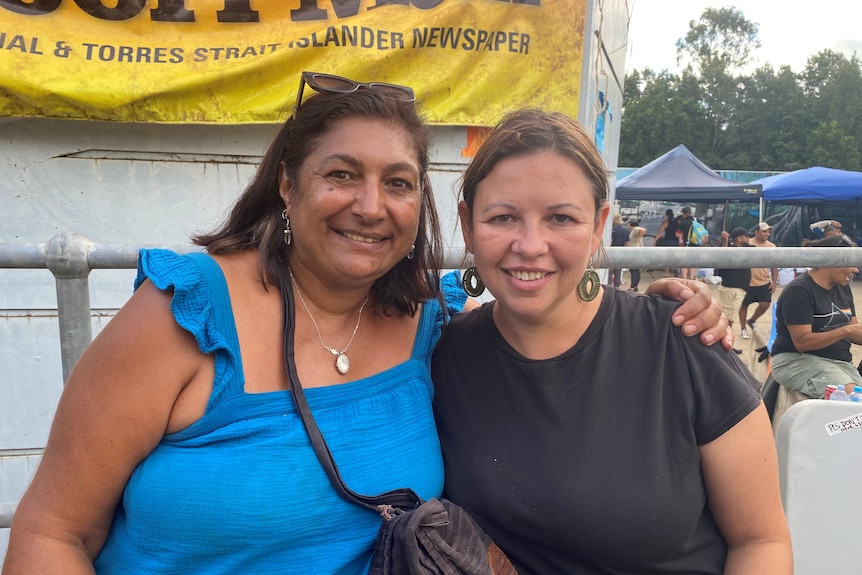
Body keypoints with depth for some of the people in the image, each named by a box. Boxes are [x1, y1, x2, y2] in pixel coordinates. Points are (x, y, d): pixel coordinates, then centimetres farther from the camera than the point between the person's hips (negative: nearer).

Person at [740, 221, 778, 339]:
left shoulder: (772, 247, 3)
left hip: (765, 283, 4)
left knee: (765, 305, -2)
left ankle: (751, 321, 26)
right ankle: (743, 329, 23)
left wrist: (774, 282, 3)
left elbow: (774, 266, 10)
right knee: (744, 305, 6)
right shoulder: (747, 244, -10)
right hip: (748, 283, -3)